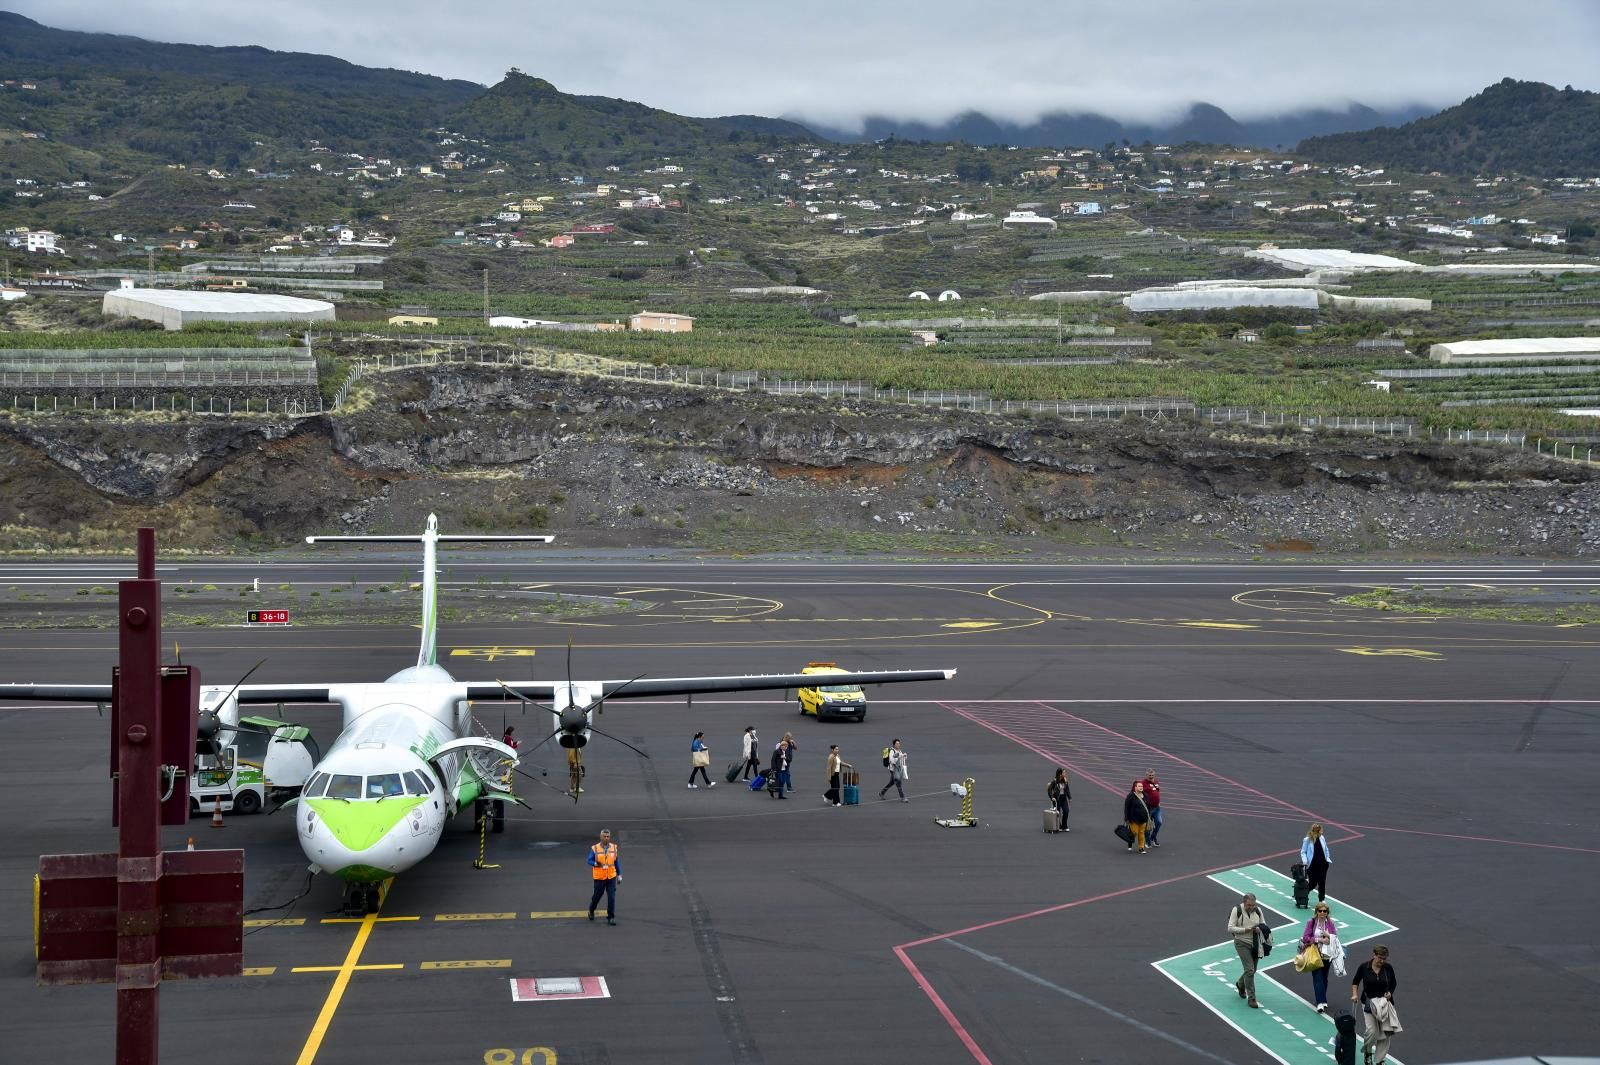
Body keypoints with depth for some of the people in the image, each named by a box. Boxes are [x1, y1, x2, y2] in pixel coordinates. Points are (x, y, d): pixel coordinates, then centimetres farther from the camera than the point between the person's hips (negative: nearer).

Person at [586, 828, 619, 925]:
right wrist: (596, 864, -23)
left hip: (611, 877, 1)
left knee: (611, 897, -7)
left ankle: (611, 917, 1)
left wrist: (619, 875, 7)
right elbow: (589, 861, -2)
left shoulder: (613, 847, 2)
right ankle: (591, 910, 41)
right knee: (597, 896, 11)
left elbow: (616, 862, 9)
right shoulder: (594, 848, -6)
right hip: (599, 877, -1)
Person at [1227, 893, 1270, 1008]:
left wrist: (1260, 929, -15)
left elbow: (1264, 925, 9)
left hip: (1255, 944, 5)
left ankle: (1240, 984, 47)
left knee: (1252, 970, 16)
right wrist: (1245, 930, -23)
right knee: (1250, 970, -12)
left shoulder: (1258, 910, 0)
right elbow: (1230, 928, -13)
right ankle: (1251, 998, -3)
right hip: (1242, 943, -5)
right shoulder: (1237, 910, -12)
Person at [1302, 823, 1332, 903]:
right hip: (1312, 866, -4)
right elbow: (1303, 852, -4)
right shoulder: (1307, 840, -10)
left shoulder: (1321, 838, 3)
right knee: (1313, 883, 2)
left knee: (1322, 883, 3)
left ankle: (1321, 900, 16)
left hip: (1322, 865, 4)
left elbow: (1326, 849, 16)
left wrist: (1328, 858, 10)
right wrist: (1304, 861, -17)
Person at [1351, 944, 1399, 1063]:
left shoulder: (1388, 968, -6)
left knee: (1385, 1032, 0)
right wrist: (1355, 994, -6)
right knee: (1372, 1031, -15)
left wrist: (1390, 992, -7)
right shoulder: (1364, 967, -9)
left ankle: (1379, 1060, 14)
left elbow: (1394, 982, 11)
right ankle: (1367, 1052, 16)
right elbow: (1355, 981, 6)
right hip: (1369, 1002, -2)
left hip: (1385, 1002, 2)